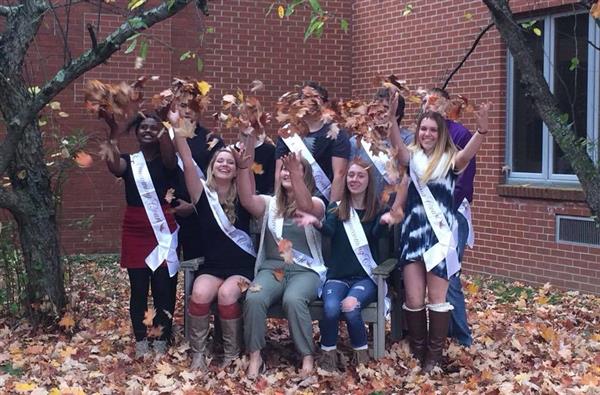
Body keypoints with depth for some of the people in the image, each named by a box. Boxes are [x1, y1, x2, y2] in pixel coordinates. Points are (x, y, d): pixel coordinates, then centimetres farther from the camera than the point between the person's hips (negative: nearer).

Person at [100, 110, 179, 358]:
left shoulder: (166, 161, 4)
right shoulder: (129, 161, 8)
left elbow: (170, 160, -21)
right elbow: (113, 166, -14)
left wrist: (162, 127, -27)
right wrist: (113, 131, -17)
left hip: (164, 232, -2)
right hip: (135, 231, 2)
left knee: (163, 288, -2)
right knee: (138, 289, 5)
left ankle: (161, 343, 9)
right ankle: (141, 342, 14)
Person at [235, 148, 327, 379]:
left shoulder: (316, 204, 6)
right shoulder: (270, 204, 15)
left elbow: (306, 207, -19)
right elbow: (247, 200, -6)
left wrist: (296, 174, -33)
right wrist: (243, 168, -20)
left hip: (305, 270, -2)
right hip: (272, 268, 3)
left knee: (293, 299, -35)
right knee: (254, 299, -29)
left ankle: (307, 356, -20)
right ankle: (255, 356, -16)